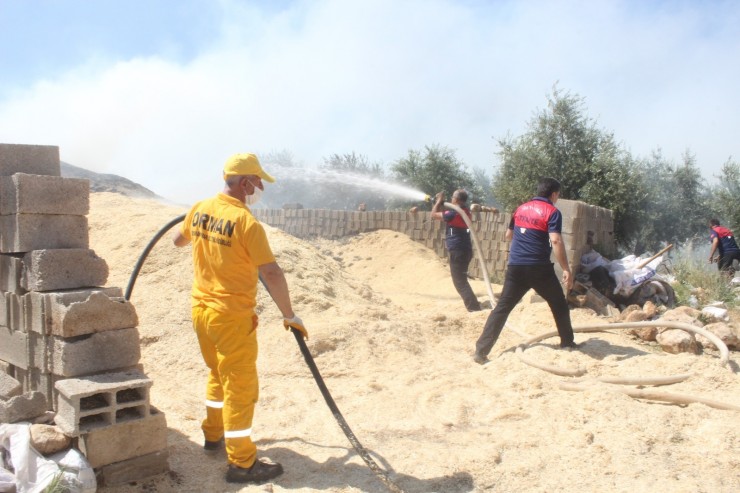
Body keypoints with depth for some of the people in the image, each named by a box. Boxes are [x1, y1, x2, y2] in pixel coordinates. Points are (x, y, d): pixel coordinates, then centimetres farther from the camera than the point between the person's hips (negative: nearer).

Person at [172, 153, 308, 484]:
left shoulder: (199, 209, 1)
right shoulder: (246, 223, -22)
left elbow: (178, 239, 21)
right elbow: (272, 274, -23)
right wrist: (290, 316, -13)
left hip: (201, 309, 8)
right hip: (231, 317, -8)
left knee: (219, 375, 25)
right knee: (241, 387, 3)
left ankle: (213, 435, 41)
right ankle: (241, 462, 11)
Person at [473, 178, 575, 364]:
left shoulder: (521, 208, 14)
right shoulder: (552, 211, -4)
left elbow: (508, 235, 26)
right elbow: (556, 241, -17)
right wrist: (566, 269, -17)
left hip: (515, 266, 4)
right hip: (539, 268, -4)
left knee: (502, 308, 3)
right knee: (559, 305, 18)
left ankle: (481, 351, -3)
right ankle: (567, 343, 30)